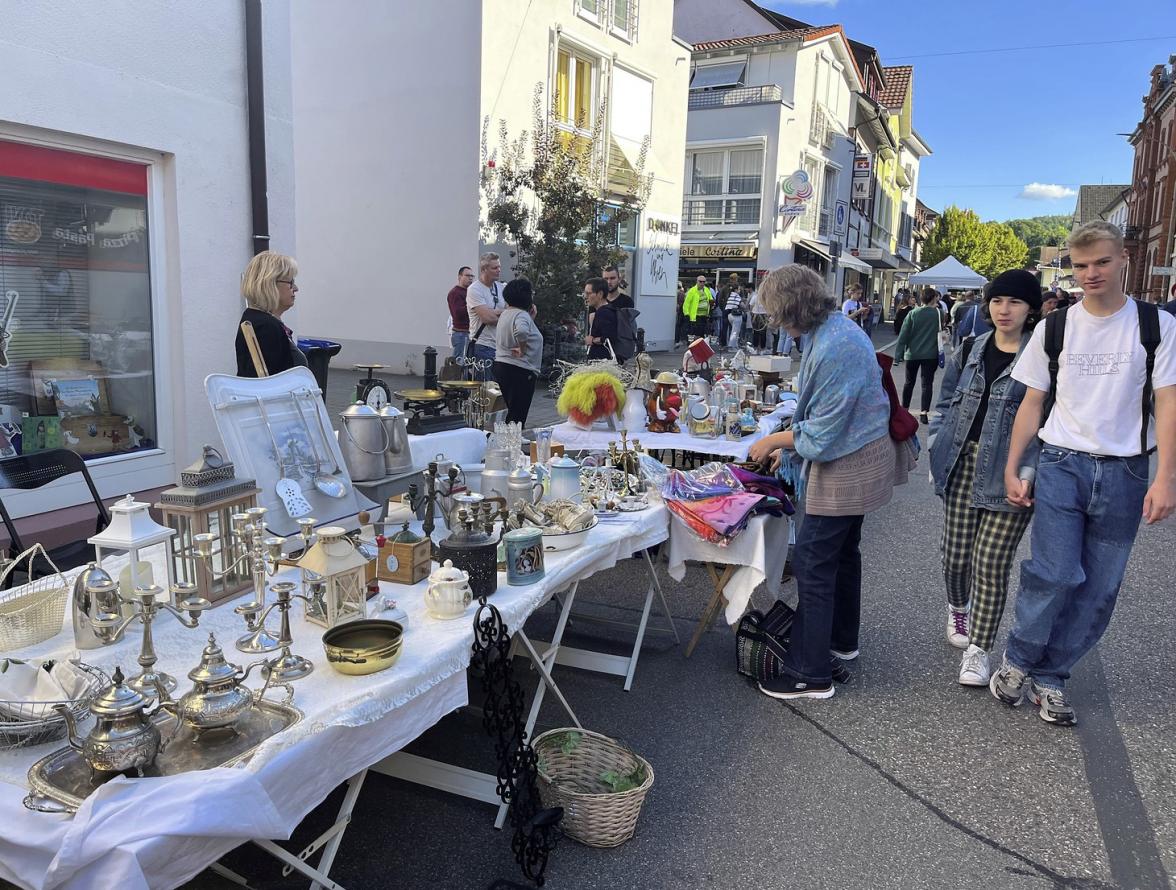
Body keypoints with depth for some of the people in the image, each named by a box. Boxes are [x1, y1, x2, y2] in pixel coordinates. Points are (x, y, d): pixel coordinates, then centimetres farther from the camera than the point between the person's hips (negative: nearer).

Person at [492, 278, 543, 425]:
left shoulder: (505, 313, 15)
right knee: (517, 417, -6)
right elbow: (521, 332, -37)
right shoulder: (521, 315, -15)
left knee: (513, 412, 17)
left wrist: (531, 318, 18)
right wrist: (522, 350, -22)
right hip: (519, 369, -10)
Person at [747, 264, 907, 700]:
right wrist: (788, 443, 14)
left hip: (845, 466, -10)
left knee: (812, 564, -4)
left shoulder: (833, 348, -27)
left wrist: (774, 440, -9)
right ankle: (842, 639, 41)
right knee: (842, 552, 23)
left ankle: (811, 674, 4)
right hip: (858, 456, 10)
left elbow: (824, 430, -23)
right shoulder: (836, 327, 6)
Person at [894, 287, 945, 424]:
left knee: (909, 382, 16)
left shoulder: (913, 314, -7)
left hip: (912, 354, 1)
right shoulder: (938, 313, -8)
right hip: (931, 354, -1)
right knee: (927, 384, 3)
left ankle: (904, 409, 25)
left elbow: (904, 335, -9)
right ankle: (924, 412, -3)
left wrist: (898, 355, -8)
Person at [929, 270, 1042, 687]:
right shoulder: (969, 350, 9)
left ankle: (978, 648, 13)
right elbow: (947, 402, 16)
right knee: (956, 553, 11)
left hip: (1008, 474, -4)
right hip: (962, 464, 4)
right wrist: (938, 450, 9)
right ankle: (958, 607, 42)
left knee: (991, 562, -3)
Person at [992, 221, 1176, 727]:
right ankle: (1018, 661, 12)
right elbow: (1032, 404, 8)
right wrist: (1012, 470, 3)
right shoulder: (1053, 328, 4)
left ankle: (1049, 677, 20)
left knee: (1099, 591, 5)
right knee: (1055, 575, -11)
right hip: (1061, 464, 0)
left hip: (1124, 473, 1)